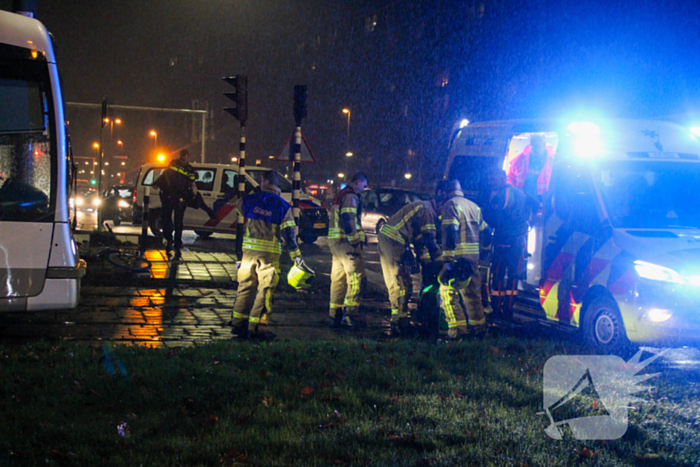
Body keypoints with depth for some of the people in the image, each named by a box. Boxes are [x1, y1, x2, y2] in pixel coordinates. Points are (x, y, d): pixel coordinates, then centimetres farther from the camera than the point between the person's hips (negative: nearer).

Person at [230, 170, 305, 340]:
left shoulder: (249, 200, 3)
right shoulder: (283, 206, -3)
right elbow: (288, 233, -6)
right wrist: (296, 256, -2)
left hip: (249, 249, 3)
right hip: (269, 253, -3)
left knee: (245, 286, 12)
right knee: (265, 290, 2)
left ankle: (238, 324, 14)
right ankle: (257, 327, -1)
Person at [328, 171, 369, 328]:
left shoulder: (339, 196, 23)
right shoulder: (351, 196, -9)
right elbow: (348, 220, -19)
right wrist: (355, 241, -21)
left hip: (334, 241, 10)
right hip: (346, 242, -10)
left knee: (338, 278, 11)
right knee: (356, 276, -10)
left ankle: (335, 315, 12)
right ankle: (350, 312, -17)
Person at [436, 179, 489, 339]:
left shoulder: (450, 205, -6)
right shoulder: (473, 206, 20)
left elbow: (450, 232, -17)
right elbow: (484, 229, 23)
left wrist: (448, 259, -20)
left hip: (458, 258, -8)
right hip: (474, 257, 8)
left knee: (448, 292, -5)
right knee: (472, 292, 16)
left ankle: (457, 329, -11)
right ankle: (478, 326, 20)